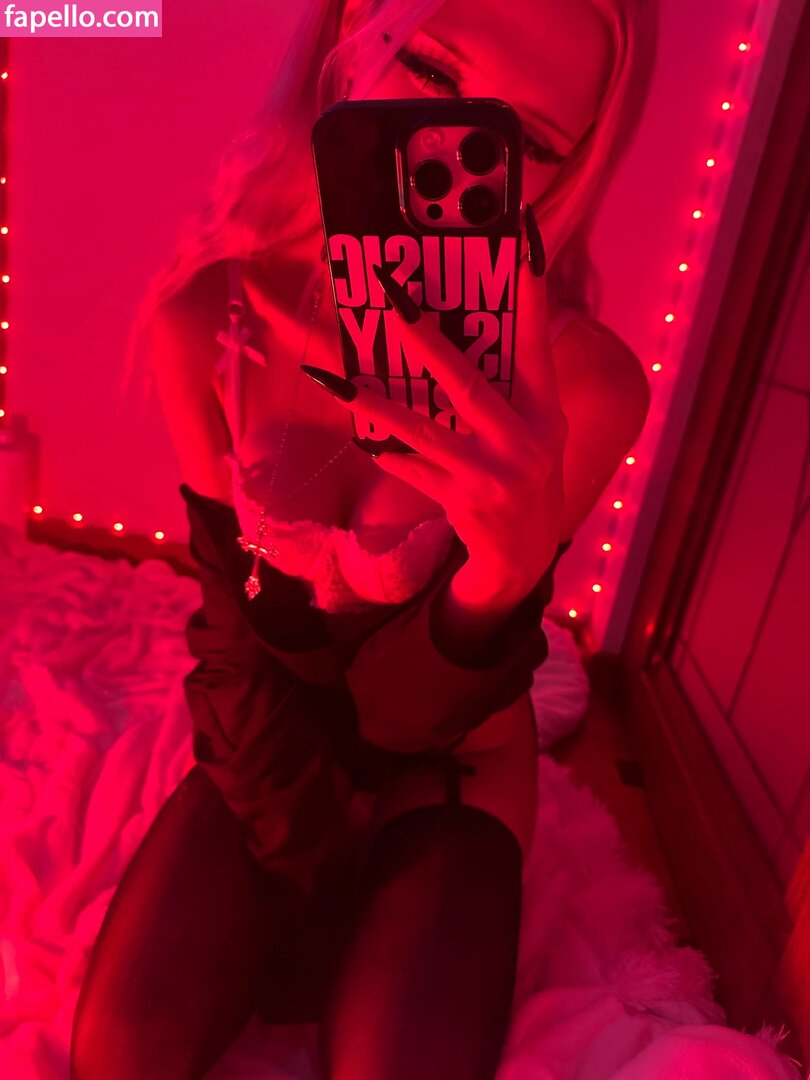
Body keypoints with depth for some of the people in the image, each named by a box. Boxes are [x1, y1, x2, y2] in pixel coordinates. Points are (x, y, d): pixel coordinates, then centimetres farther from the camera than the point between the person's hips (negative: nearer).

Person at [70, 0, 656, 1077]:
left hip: (448, 755, 0)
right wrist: (310, 863, -6)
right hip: (275, 741, 2)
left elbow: (410, 718, -20)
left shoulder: (582, 389, -26)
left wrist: (511, 564, -42)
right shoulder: (207, 325, -19)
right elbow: (235, 624, -10)